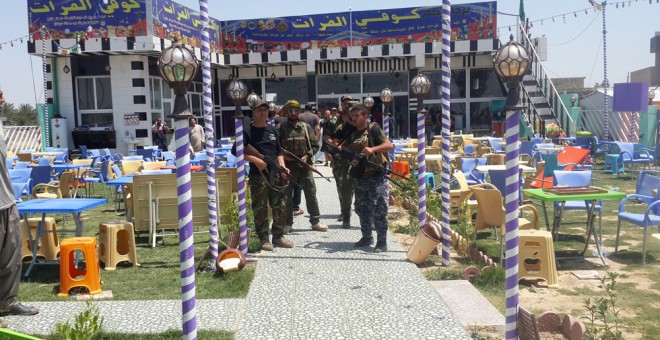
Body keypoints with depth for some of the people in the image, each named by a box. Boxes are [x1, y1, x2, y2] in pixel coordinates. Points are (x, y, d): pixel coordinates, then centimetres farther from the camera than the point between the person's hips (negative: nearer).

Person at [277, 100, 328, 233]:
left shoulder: (306, 127, 8)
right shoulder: (281, 128, 3)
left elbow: (315, 145, 7)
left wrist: (307, 156, -9)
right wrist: (283, 155, -13)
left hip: (304, 165, 1)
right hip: (288, 165, -1)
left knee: (311, 192, 2)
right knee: (287, 194, 6)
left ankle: (315, 221, 11)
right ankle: (288, 223, 17)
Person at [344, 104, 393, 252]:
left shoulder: (373, 129, -8)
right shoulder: (352, 134, 12)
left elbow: (389, 145, -18)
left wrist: (372, 149, -32)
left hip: (376, 177, -7)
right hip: (360, 178, 7)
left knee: (378, 211, -6)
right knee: (362, 210, 13)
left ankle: (382, 242, 1)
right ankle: (367, 237, 28)